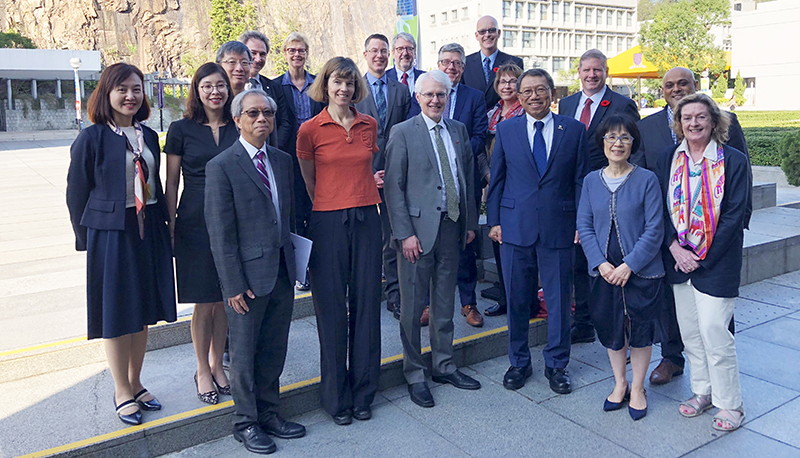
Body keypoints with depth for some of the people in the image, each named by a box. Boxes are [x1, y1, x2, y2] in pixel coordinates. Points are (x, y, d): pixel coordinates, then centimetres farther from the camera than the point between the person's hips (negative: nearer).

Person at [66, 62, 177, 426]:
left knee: (143, 312, 13)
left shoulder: (148, 136, 9)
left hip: (148, 232, 5)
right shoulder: (91, 138, -7)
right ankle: (122, 392, 20)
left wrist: (162, 227, 8)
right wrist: (87, 240, -4)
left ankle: (135, 382, 30)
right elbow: (77, 194, -4)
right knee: (117, 315, 5)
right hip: (111, 235, -5)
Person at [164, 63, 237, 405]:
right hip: (195, 224, -2)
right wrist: (170, 229, -3)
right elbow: (171, 183, 1)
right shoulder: (181, 129, 0)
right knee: (204, 302, 4)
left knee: (224, 300, 10)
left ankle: (217, 364, 28)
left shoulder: (238, 128, 6)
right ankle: (202, 370, 23)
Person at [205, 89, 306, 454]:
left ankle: (268, 414, 33)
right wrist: (233, 285, -14)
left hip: (283, 271, 6)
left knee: (275, 349, 16)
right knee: (244, 352, 9)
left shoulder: (283, 161, 9)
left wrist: (293, 262, 8)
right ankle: (246, 423, 27)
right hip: (248, 274, -5)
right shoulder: (221, 167, -10)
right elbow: (220, 233, -12)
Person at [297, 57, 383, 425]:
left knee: (366, 305, 8)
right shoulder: (310, 129, -1)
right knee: (332, 309, 4)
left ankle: (363, 393, 23)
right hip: (328, 224, -3)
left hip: (366, 219, 3)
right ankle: (336, 397, 20)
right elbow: (310, 183, 7)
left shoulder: (369, 125, 9)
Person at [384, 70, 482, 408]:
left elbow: (467, 178, 15)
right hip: (418, 228, -5)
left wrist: (470, 222, 10)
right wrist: (405, 233, -15)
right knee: (413, 305, 4)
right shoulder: (403, 133, -5)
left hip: (452, 225, 5)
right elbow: (393, 187, -9)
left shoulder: (458, 130, 11)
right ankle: (414, 374, 20)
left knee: (445, 301, 15)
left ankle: (444, 366, 31)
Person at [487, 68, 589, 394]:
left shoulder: (574, 129, 4)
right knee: (516, 299, 9)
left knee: (558, 300, 8)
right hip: (515, 227, 1)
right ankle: (519, 362, 27)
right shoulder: (506, 130, 6)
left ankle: (556, 364, 26)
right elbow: (496, 179, 7)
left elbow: (581, 179, 4)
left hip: (558, 227, 0)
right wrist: (494, 220, 2)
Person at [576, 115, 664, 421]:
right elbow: (584, 226, 2)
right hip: (604, 272, 3)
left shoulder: (646, 180, -6)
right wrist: (600, 263, -11)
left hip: (641, 271, -3)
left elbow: (654, 229, -9)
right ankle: (619, 384, 34)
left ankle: (637, 388, 29)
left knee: (640, 331, 8)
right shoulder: (591, 181, 4)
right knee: (611, 330, 14)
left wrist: (629, 265, -17)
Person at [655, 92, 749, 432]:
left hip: (715, 261, -4)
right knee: (689, 331, 12)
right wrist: (675, 247, -9)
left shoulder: (733, 160, -6)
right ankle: (703, 391, 30)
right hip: (679, 258, 4)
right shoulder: (668, 158, 5)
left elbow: (734, 215, -10)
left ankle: (730, 403, 15)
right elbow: (660, 207, 4)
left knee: (714, 332, -4)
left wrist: (702, 258, -13)